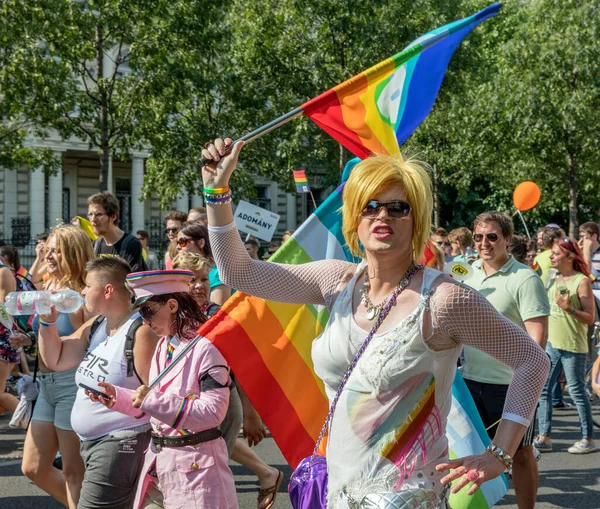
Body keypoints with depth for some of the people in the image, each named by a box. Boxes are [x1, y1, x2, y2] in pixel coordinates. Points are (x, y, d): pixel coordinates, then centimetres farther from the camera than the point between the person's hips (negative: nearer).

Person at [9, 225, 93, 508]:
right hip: (47, 384, 9)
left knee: (73, 471, 2)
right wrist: (28, 340, 2)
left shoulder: (82, 294, -14)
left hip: (73, 383, -9)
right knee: (33, 468, 14)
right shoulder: (50, 289, 11)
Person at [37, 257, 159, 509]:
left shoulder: (141, 332, -17)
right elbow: (55, 360, 17)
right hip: (90, 442, 10)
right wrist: (48, 321, 6)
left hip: (120, 445, -10)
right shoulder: (95, 326, 11)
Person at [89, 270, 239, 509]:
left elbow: (212, 412, -23)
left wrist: (154, 400, -25)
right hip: (158, 462, 8)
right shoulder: (163, 346, 11)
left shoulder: (206, 347, -16)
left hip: (196, 466, -8)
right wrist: (116, 395, 4)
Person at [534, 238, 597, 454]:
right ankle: (544, 437, 9)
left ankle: (588, 439, 14)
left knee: (577, 391, 1)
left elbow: (590, 318, -14)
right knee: (542, 389, 3)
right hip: (551, 343, 7)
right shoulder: (553, 280, 10)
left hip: (573, 347, -7)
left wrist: (570, 309, -28)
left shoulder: (582, 281, -11)